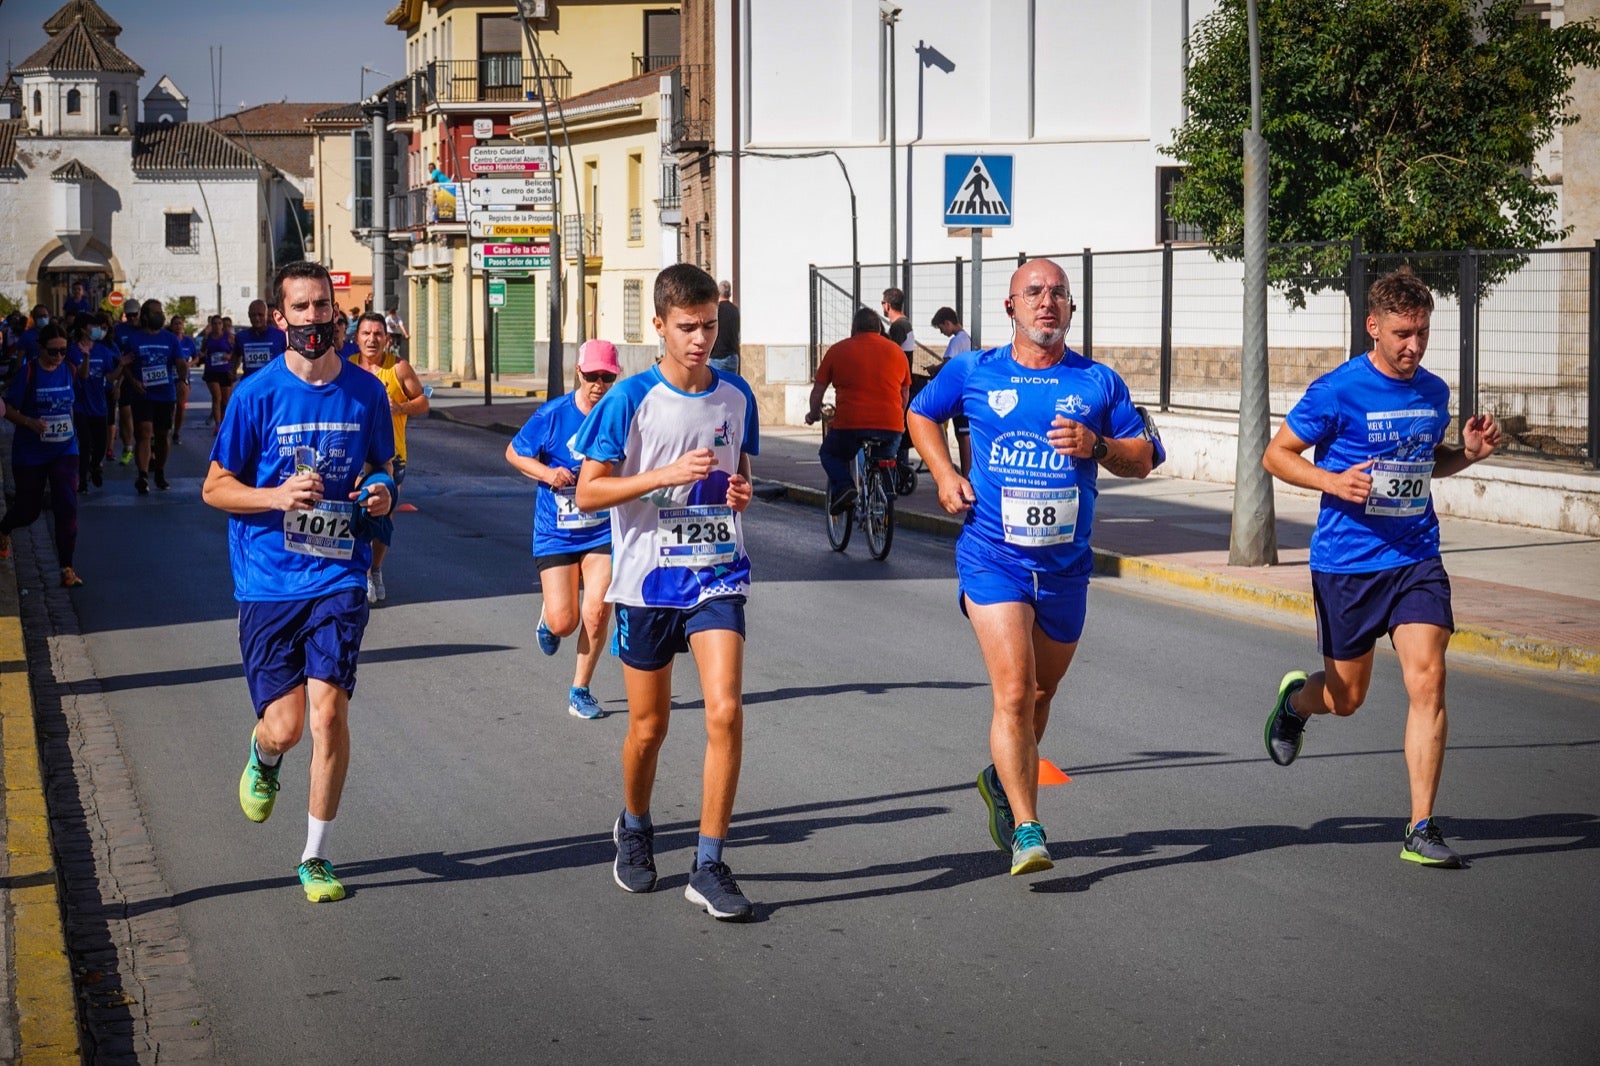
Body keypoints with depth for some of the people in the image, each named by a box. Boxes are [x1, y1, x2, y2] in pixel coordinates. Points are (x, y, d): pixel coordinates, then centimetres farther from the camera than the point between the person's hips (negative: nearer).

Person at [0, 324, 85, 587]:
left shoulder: (68, 370, 1)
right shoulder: (27, 372, -12)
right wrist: (30, 422, -27)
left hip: (64, 451, 3)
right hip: (29, 454, -3)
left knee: (67, 506, -11)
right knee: (29, 509, 10)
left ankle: (67, 568, -6)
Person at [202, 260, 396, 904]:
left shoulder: (366, 392, 4)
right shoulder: (257, 394, -4)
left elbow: (382, 469, 19)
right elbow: (215, 488, 1)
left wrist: (381, 493, -4)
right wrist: (278, 496, -17)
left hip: (339, 578, 1)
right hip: (268, 580, -1)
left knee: (329, 712, -7)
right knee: (285, 724, -4)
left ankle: (316, 857, 9)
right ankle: (263, 761, 36)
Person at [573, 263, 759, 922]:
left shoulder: (735, 396, 4)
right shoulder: (631, 399, -8)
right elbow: (588, 493, -9)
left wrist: (742, 492, -4)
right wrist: (666, 475, -20)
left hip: (717, 577, 2)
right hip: (647, 579, -2)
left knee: (725, 711, -14)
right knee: (648, 726, 9)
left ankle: (708, 866, -7)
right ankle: (634, 830, 39)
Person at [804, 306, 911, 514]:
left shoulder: (839, 350, 7)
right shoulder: (896, 351, 14)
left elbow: (818, 390, 11)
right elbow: (905, 393, 24)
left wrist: (813, 415, 29)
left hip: (849, 423, -2)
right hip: (890, 426, 2)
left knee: (830, 454, 23)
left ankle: (842, 486, -4)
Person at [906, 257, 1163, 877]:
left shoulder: (1099, 383, 3)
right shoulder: (973, 373, 1)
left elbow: (1144, 458, 8)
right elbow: (921, 415, 18)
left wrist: (1096, 445, -12)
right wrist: (944, 474, 2)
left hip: (1065, 564, 3)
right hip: (993, 560, -3)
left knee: (1042, 690, 18)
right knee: (1014, 691, -16)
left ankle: (1002, 780, 45)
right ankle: (1027, 832, -12)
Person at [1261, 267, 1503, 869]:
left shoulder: (1434, 393, 6)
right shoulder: (1337, 391, -10)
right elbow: (1276, 454, -3)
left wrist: (1468, 453, 2)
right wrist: (1333, 481, -20)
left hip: (1416, 560, 3)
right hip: (1345, 564, -3)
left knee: (1427, 680, -13)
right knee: (1346, 699, 9)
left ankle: (1421, 829, -7)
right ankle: (1295, 697, 47)